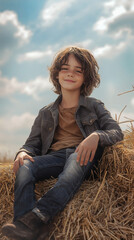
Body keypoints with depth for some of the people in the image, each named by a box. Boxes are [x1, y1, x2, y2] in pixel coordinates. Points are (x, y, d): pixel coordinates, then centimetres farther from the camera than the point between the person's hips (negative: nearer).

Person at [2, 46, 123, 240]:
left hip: (83, 157, -2)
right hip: (55, 157, 3)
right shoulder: (46, 113, 22)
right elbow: (33, 143, 15)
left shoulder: (94, 106, 17)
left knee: (77, 157, -38)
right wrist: (23, 152, -10)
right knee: (24, 166, -28)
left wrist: (96, 136, -19)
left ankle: (37, 217, -54)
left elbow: (117, 132, 4)